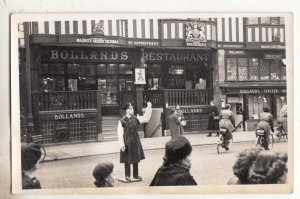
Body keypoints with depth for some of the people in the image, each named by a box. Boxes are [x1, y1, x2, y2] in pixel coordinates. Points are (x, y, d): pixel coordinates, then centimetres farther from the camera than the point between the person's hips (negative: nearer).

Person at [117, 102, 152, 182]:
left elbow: (146, 118, -5)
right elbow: (120, 133, -9)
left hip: (135, 142, 4)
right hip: (127, 142, -4)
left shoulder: (136, 118, 3)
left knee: (136, 158, 11)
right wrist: (121, 144, -15)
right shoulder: (122, 121, -8)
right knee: (127, 159, 4)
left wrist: (149, 108, -12)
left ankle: (136, 175, 24)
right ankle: (127, 176, 15)